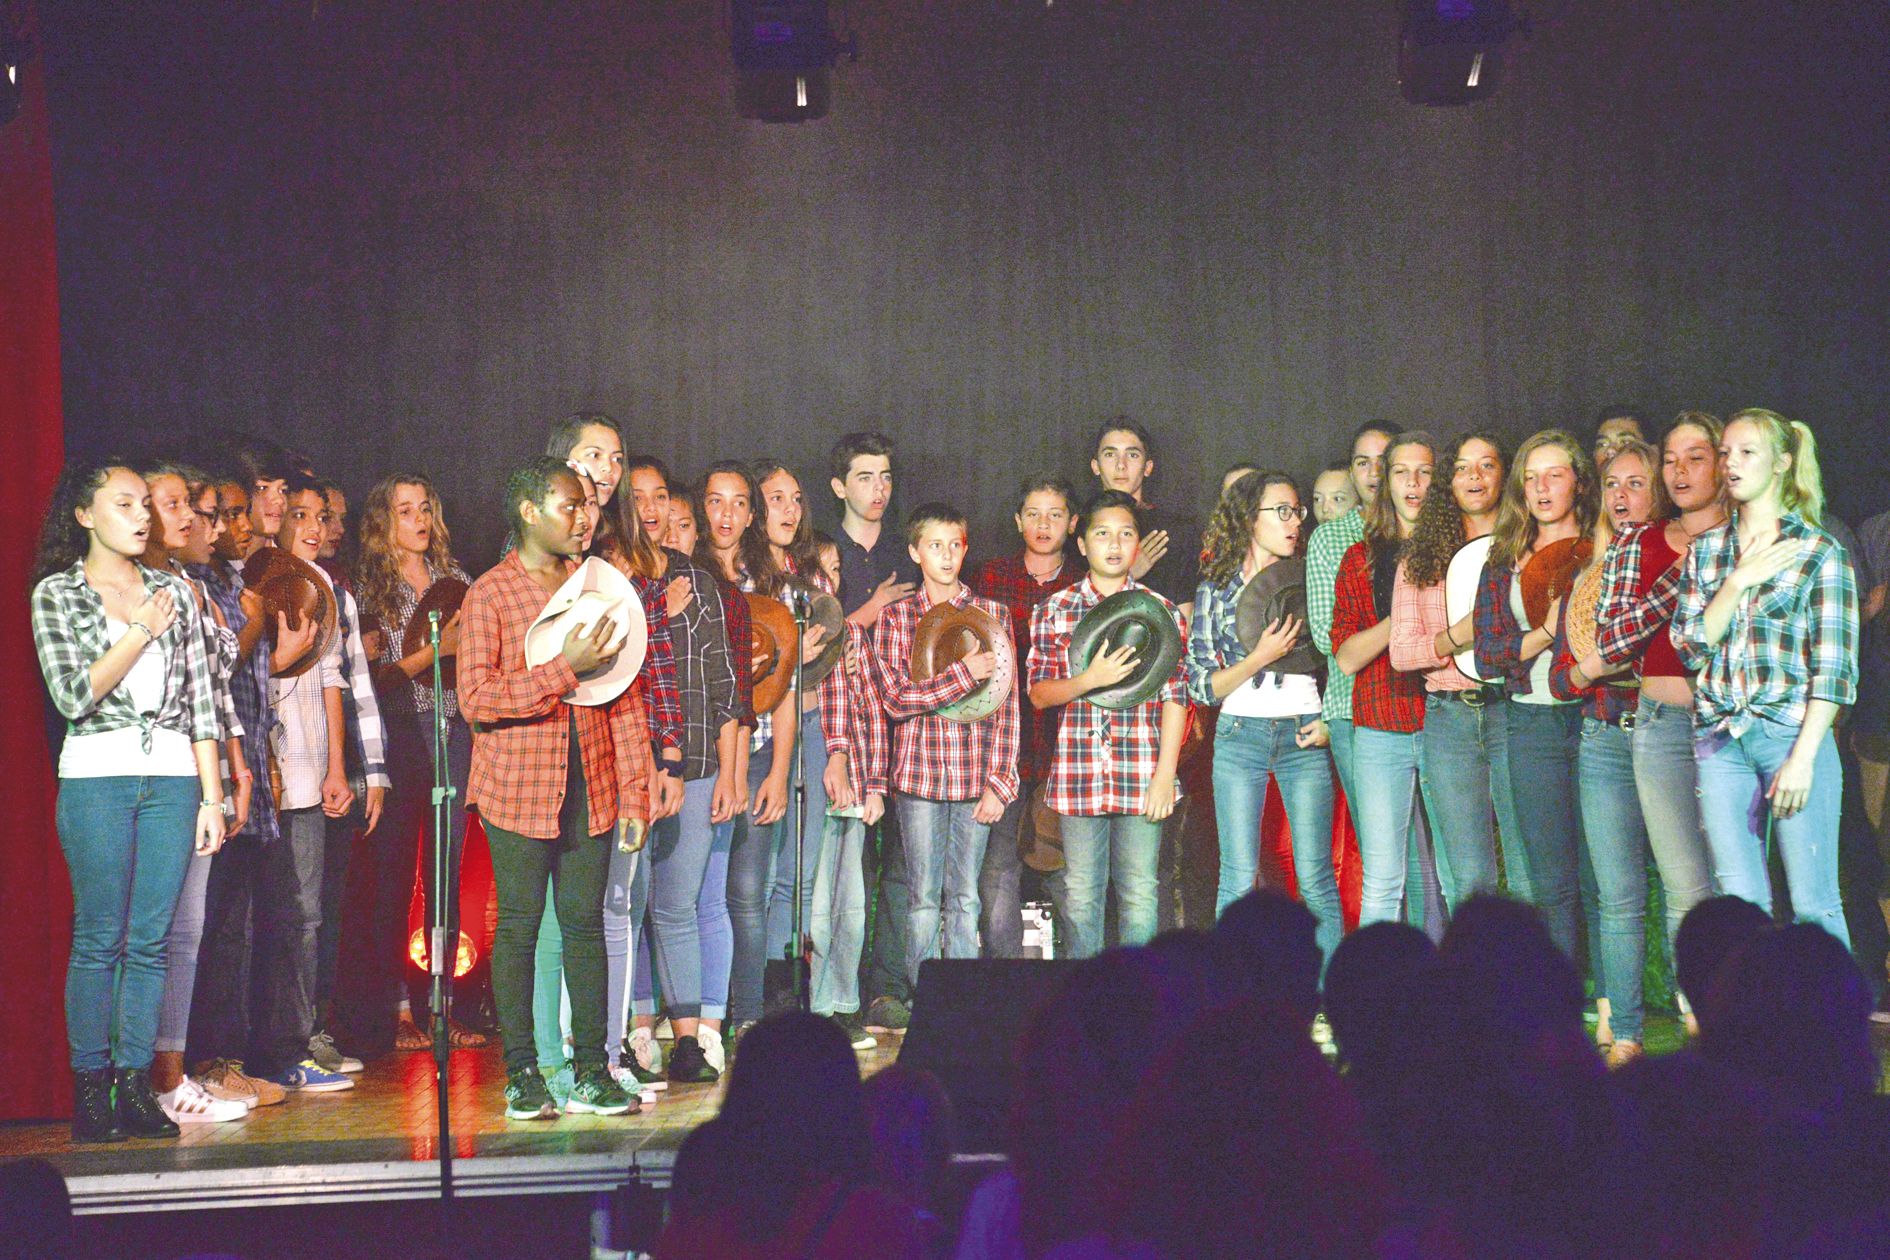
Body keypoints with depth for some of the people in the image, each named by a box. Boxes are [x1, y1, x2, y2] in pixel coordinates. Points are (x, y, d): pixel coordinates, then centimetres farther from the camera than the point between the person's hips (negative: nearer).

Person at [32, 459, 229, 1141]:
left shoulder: (174, 593, 14)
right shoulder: (56, 592, 4)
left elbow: (201, 702, 12)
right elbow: (74, 696, -7)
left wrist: (212, 797, 7)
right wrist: (141, 632, -8)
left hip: (173, 777, 3)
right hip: (97, 776, -3)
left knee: (150, 940, 3)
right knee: (100, 938, -2)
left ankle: (135, 1085, 8)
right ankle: (90, 1090, 4)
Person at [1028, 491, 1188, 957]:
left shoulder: (1161, 611, 6)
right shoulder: (1054, 610, 7)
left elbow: (1175, 697, 4)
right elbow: (1039, 693, 5)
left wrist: (1165, 774, -4)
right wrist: (1089, 680, -14)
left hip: (1141, 778, 0)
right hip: (1076, 774, 1)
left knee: (1140, 895, 2)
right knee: (1080, 894, 5)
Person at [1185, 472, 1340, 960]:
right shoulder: (1215, 589, 6)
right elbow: (1200, 685, 2)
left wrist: (1332, 720, -1)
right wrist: (1259, 659, -12)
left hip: (1305, 737, 1)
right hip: (1240, 735, -1)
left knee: (1316, 880, -3)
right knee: (1239, 880, -2)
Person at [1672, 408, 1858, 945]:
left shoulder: (1821, 552, 0)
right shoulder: (1706, 549, 13)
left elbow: (1834, 667, -4)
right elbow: (1691, 646, 6)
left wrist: (1803, 756, -13)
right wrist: (1738, 581, -5)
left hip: (1792, 733, -4)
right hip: (1719, 739, 4)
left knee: (1814, 906, -3)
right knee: (1740, 903, 4)